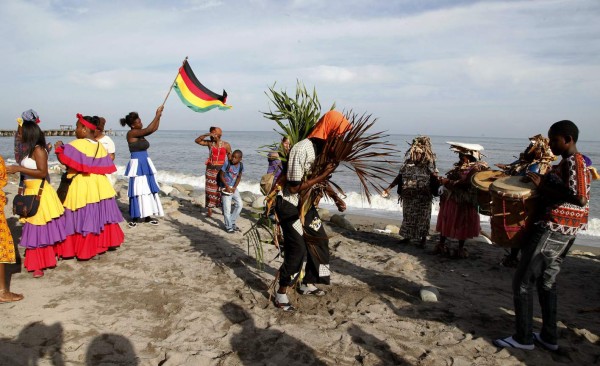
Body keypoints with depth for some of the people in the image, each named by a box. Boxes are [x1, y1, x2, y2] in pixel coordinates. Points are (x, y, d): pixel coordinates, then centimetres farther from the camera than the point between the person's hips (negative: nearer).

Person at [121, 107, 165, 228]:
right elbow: (148, 130, -21)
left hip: (146, 164, 8)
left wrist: (159, 115, 2)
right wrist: (157, 115, -14)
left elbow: (154, 129, 11)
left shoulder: (140, 133, 10)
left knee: (147, 190, 10)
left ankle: (147, 216, 18)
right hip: (137, 165, -8)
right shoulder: (131, 133, -13)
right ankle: (134, 218, 7)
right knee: (137, 191, -3)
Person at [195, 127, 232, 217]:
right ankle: (209, 210, 9)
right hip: (211, 169, 1)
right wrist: (206, 134, -13)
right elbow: (197, 140, -2)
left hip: (222, 169, -1)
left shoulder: (226, 145, 0)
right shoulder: (209, 143, 3)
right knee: (210, 189, 3)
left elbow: (230, 157, 3)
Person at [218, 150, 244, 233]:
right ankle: (228, 226, 10)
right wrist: (227, 187, -16)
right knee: (227, 208, -6)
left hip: (234, 188, 5)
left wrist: (234, 187, -8)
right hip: (225, 188, -5)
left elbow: (239, 177, 5)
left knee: (240, 204, 4)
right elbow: (221, 175, -10)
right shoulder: (227, 164, -17)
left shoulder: (241, 165, -3)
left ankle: (232, 222, 20)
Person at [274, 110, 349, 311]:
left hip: (307, 204, 9)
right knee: (296, 249, -7)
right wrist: (322, 175, -25)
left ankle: (307, 284, 32)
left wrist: (336, 199, 1)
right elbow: (295, 187, -25)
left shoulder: (324, 148, 0)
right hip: (291, 206, -9)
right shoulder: (302, 149, -27)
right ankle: (281, 294, 11)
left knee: (319, 241, 14)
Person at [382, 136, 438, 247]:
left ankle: (423, 239, 22)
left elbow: (435, 179, -7)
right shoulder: (407, 164, -2)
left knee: (423, 217, 6)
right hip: (408, 197, 3)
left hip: (423, 198, -3)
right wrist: (389, 188, 2)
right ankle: (407, 236, 29)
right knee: (408, 217, 13)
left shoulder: (428, 166, -9)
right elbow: (399, 177, 4)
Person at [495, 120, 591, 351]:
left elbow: (579, 199, -27)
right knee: (546, 281, 18)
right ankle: (549, 337, 26)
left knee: (523, 281, -3)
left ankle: (523, 338, 6)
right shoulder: (567, 162, 15)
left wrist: (543, 186, -21)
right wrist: (541, 181, 7)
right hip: (564, 231, 10)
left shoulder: (573, 162, -16)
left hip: (553, 229, -10)